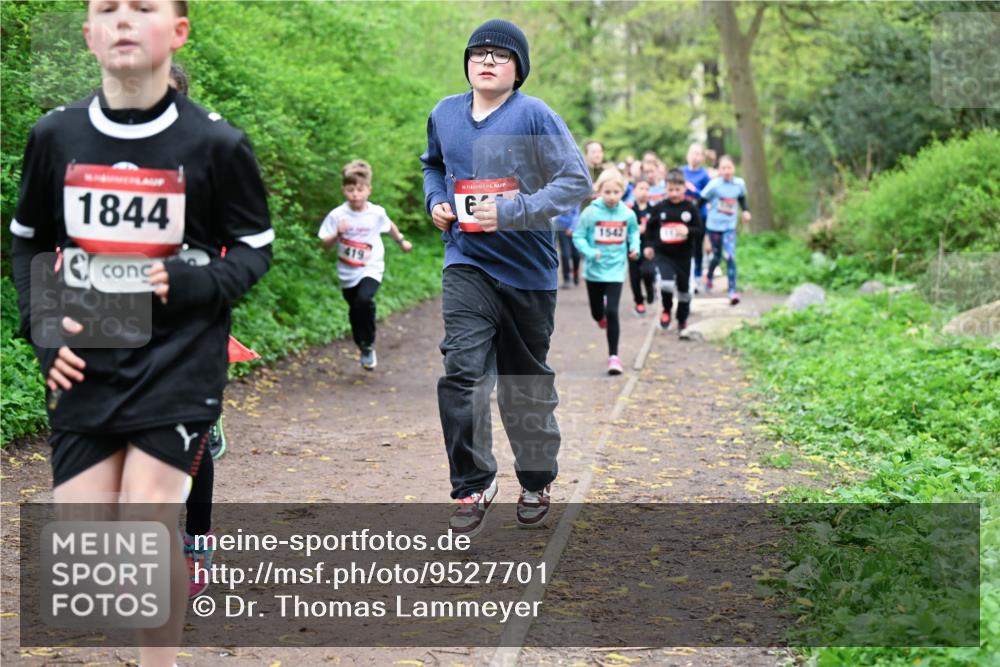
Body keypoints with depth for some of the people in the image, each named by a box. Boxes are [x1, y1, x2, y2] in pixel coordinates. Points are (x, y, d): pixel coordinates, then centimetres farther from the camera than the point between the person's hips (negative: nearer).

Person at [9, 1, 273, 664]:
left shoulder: (216, 142, -8)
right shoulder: (55, 136, 0)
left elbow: (256, 248, 3)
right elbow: (29, 241, 14)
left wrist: (196, 282, -16)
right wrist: (41, 321, 0)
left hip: (179, 358, -3)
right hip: (84, 366, 3)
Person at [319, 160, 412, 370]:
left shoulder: (377, 213, -10)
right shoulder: (337, 215, -13)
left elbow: (389, 226, 14)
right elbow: (325, 245, -9)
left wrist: (401, 241, 26)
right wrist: (337, 234, -28)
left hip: (371, 268, -2)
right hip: (348, 273, 2)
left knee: (364, 300, -28)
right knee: (355, 313, 14)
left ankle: (369, 345, -9)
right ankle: (364, 351, 39)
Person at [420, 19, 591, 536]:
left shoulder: (534, 116, -11)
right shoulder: (445, 114, 4)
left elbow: (576, 180, -15)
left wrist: (511, 211, -22)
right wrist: (436, 201, 5)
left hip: (527, 268, -2)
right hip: (467, 265, 2)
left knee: (526, 382, 11)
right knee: (462, 372, -13)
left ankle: (536, 482, 30)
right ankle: (473, 484, -1)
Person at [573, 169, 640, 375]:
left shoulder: (627, 214, -6)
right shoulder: (590, 212, -14)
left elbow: (634, 232, 13)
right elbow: (578, 236, -8)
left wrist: (634, 247, -5)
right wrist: (589, 252, -23)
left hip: (615, 270, 0)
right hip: (594, 270, 1)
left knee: (612, 312, -12)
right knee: (597, 313, 16)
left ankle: (613, 356, -4)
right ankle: (601, 316, 56)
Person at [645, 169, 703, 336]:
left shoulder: (691, 208, -5)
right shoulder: (659, 208, -2)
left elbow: (699, 229, -2)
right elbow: (650, 227, 10)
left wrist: (688, 231, -22)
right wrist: (647, 245, 4)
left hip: (683, 255, 1)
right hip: (662, 254, -1)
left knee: (683, 289, 12)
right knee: (666, 284, -24)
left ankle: (682, 322, 31)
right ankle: (666, 310, 6)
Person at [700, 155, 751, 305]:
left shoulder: (739, 183, -5)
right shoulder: (714, 184, -14)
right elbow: (702, 200, -7)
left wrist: (746, 210, 1)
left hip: (730, 226, 1)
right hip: (714, 225, -1)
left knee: (730, 257, -13)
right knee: (717, 256, 14)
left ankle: (733, 291, -13)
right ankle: (709, 277, 47)